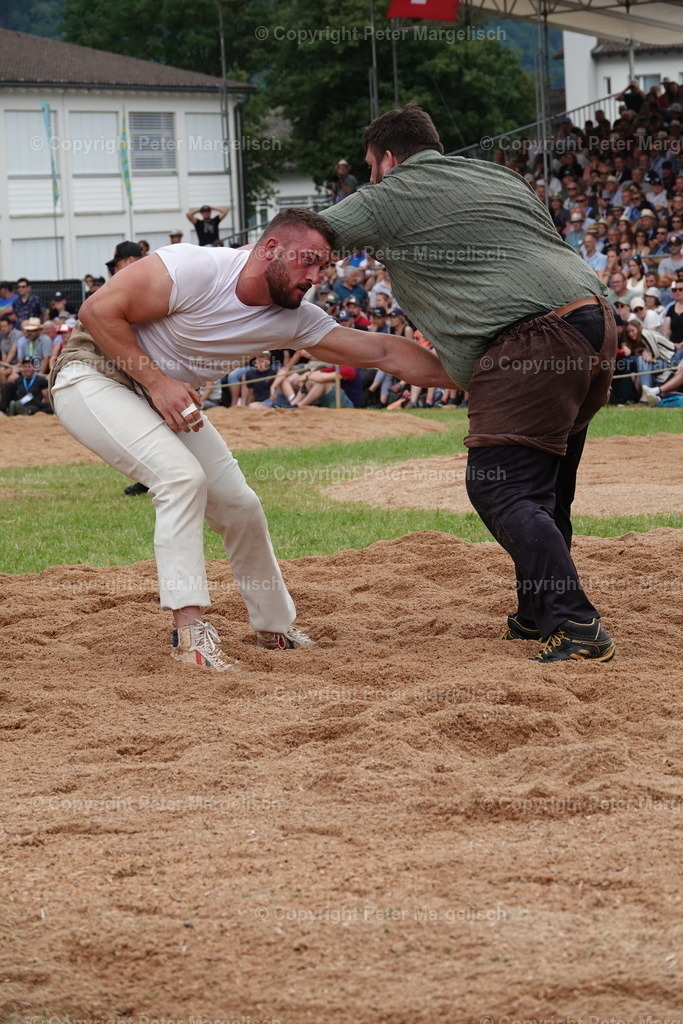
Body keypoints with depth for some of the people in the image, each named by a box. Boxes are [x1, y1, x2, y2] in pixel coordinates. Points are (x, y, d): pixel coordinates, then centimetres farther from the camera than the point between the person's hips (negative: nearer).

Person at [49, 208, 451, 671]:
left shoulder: (291, 319, -7)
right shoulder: (196, 269, -29)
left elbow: (380, 352, -7)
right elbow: (99, 310, -26)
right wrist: (157, 382, -28)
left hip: (167, 398, 8)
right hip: (94, 378, -8)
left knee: (240, 506, 5)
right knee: (182, 475, -28)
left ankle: (277, 628, 25)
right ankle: (190, 629, -24)